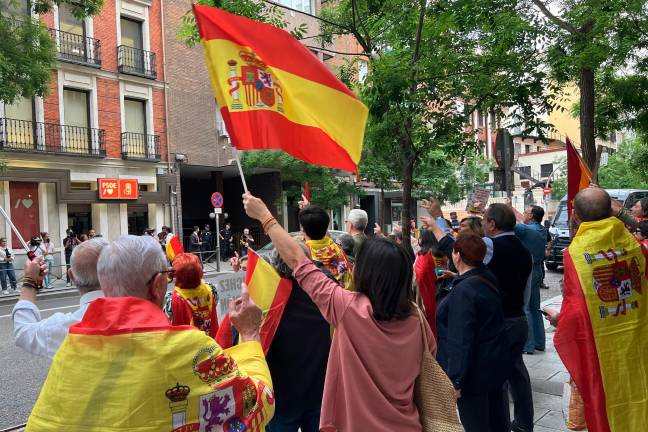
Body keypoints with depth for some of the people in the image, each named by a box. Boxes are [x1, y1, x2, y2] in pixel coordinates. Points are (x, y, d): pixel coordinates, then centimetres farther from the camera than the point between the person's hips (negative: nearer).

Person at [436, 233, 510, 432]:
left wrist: (455, 380, -21)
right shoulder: (488, 279, 1)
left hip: (474, 372, -9)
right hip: (495, 365, 9)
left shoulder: (463, 290, -25)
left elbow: (460, 340, -26)